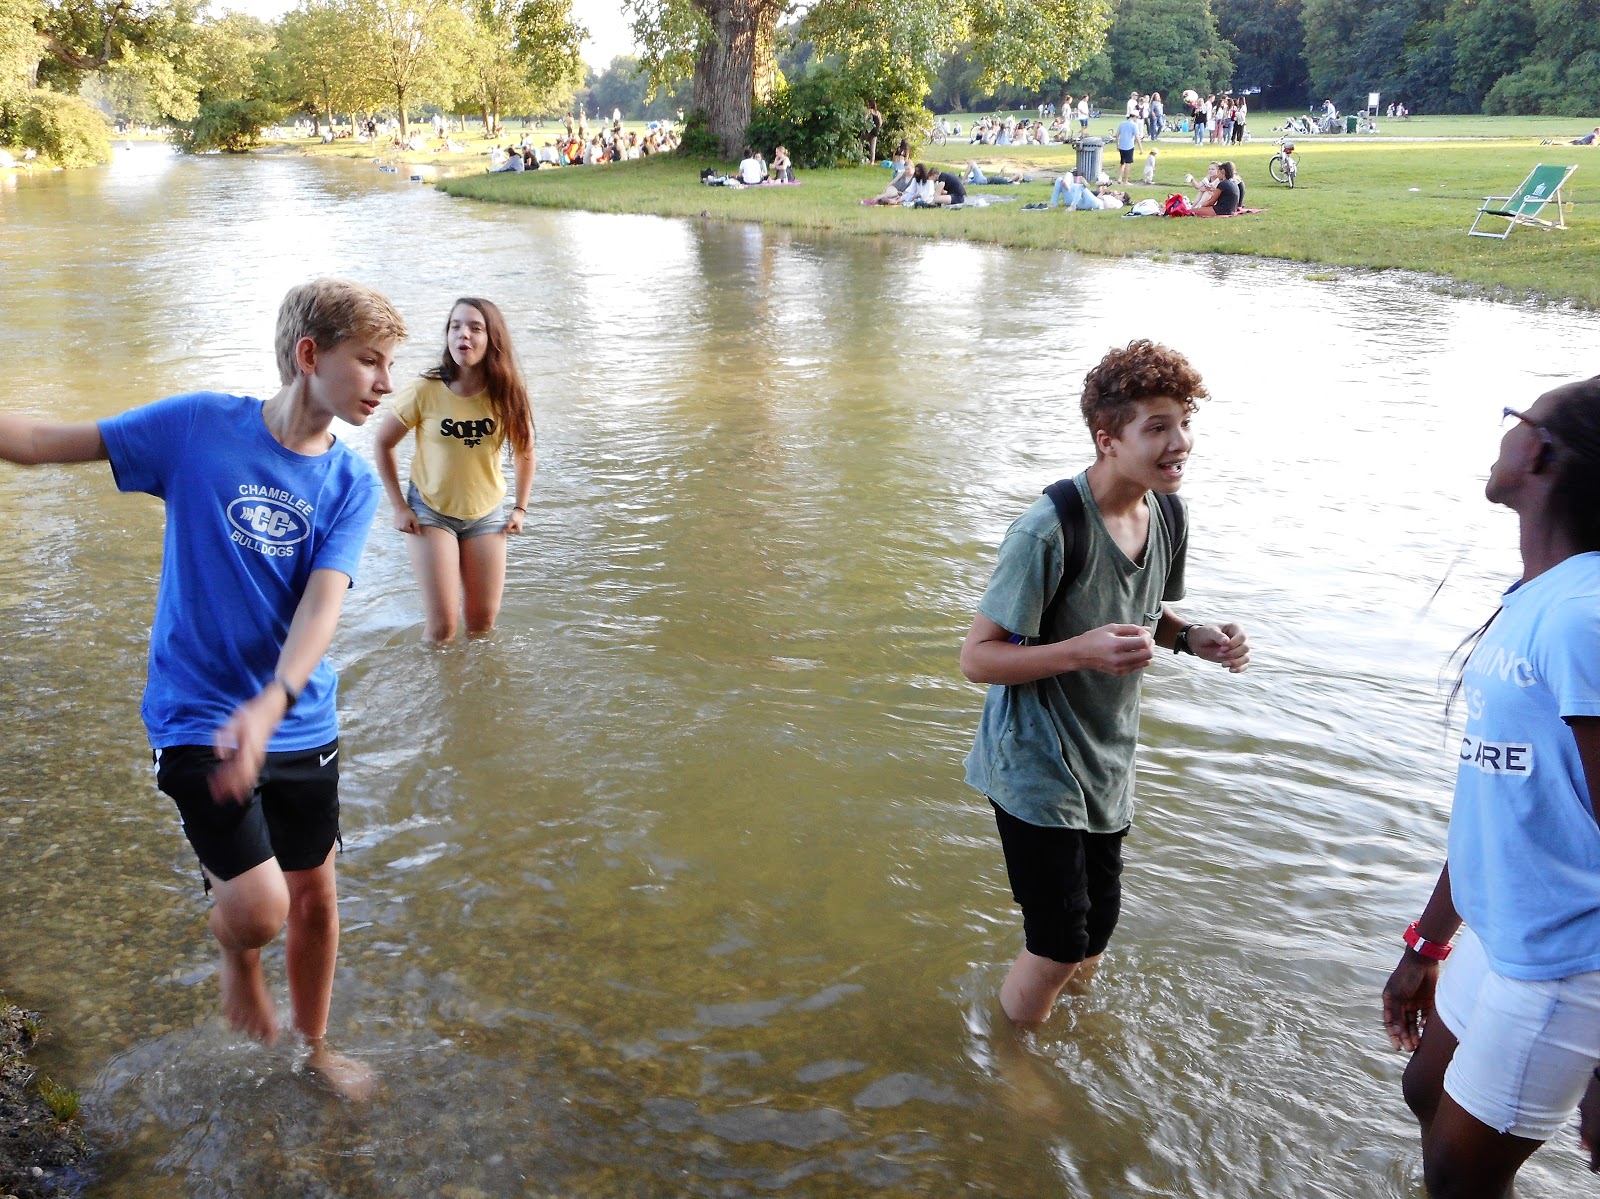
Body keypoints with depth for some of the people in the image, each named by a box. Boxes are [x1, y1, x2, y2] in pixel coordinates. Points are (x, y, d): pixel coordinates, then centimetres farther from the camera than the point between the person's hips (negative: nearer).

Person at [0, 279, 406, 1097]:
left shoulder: (351, 484, -5)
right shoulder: (200, 426, -11)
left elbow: (323, 603, -18)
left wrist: (270, 704, -34)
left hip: (302, 722, 4)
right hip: (198, 719, -3)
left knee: (315, 895, 14)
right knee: (258, 907, -11)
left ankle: (315, 1046, 39)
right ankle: (236, 956, 27)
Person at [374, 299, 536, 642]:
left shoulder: (508, 395, -11)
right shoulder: (426, 392, -18)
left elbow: (524, 453, 5)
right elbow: (383, 443, -5)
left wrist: (521, 509, 1)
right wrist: (398, 507, -7)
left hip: (487, 513, 2)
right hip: (431, 511, -2)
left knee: (483, 622, 7)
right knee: (443, 623, -6)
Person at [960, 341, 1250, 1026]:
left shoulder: (1166, 514, -3)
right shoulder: (1050, 531, -27)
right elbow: (977, 658, -22)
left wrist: (1197, 638, -6)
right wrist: (1081, 651, -36)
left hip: (1107, 764, 7)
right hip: (1037, 769, -7)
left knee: (1096, 930, 20)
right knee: (1059, 947, 1)